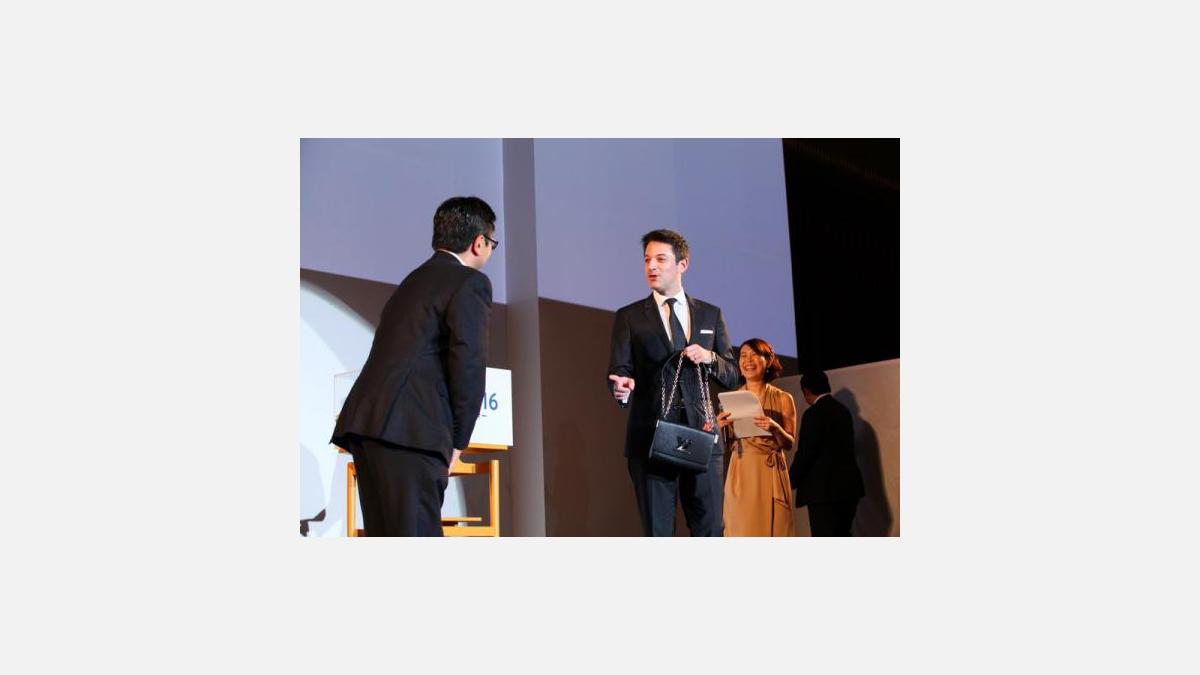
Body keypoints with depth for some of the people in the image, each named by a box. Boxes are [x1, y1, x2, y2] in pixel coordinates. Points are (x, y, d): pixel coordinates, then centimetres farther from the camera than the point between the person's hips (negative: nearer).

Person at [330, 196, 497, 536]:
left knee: (385, 537, 12)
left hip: (365, 420, 9)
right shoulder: (471, 282, -1)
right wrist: (458, 441, -1)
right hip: (408, 429, -9)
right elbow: (469, 365, -11)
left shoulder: (416, 279, 25)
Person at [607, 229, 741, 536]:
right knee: (657, 533, 1)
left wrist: (710, 357, -8)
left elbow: (732, 376, 13)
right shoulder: (629, 317, 8)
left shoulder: (711, 314, 13)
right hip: (651, 439, -1)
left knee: (709, 532, 1)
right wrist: (621, 386, -26)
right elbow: (619, 370, -2)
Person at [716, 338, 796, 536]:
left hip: (770, 475, -1)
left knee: (772, 529, -2)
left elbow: (789, 443, 1)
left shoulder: (783, 399, 4)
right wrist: (722, 427, -10)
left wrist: (774, 428, -17)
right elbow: (727, 443, 10)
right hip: (741, 474, 1)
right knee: (742, 530, -2)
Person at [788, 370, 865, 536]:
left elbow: (804, 453, -15)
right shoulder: (843, 410, 11)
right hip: (849, 486, 8)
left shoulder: (813, 414, -13)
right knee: (842, 536, 17)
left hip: (824, 489, -8)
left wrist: (790, 483, -4)